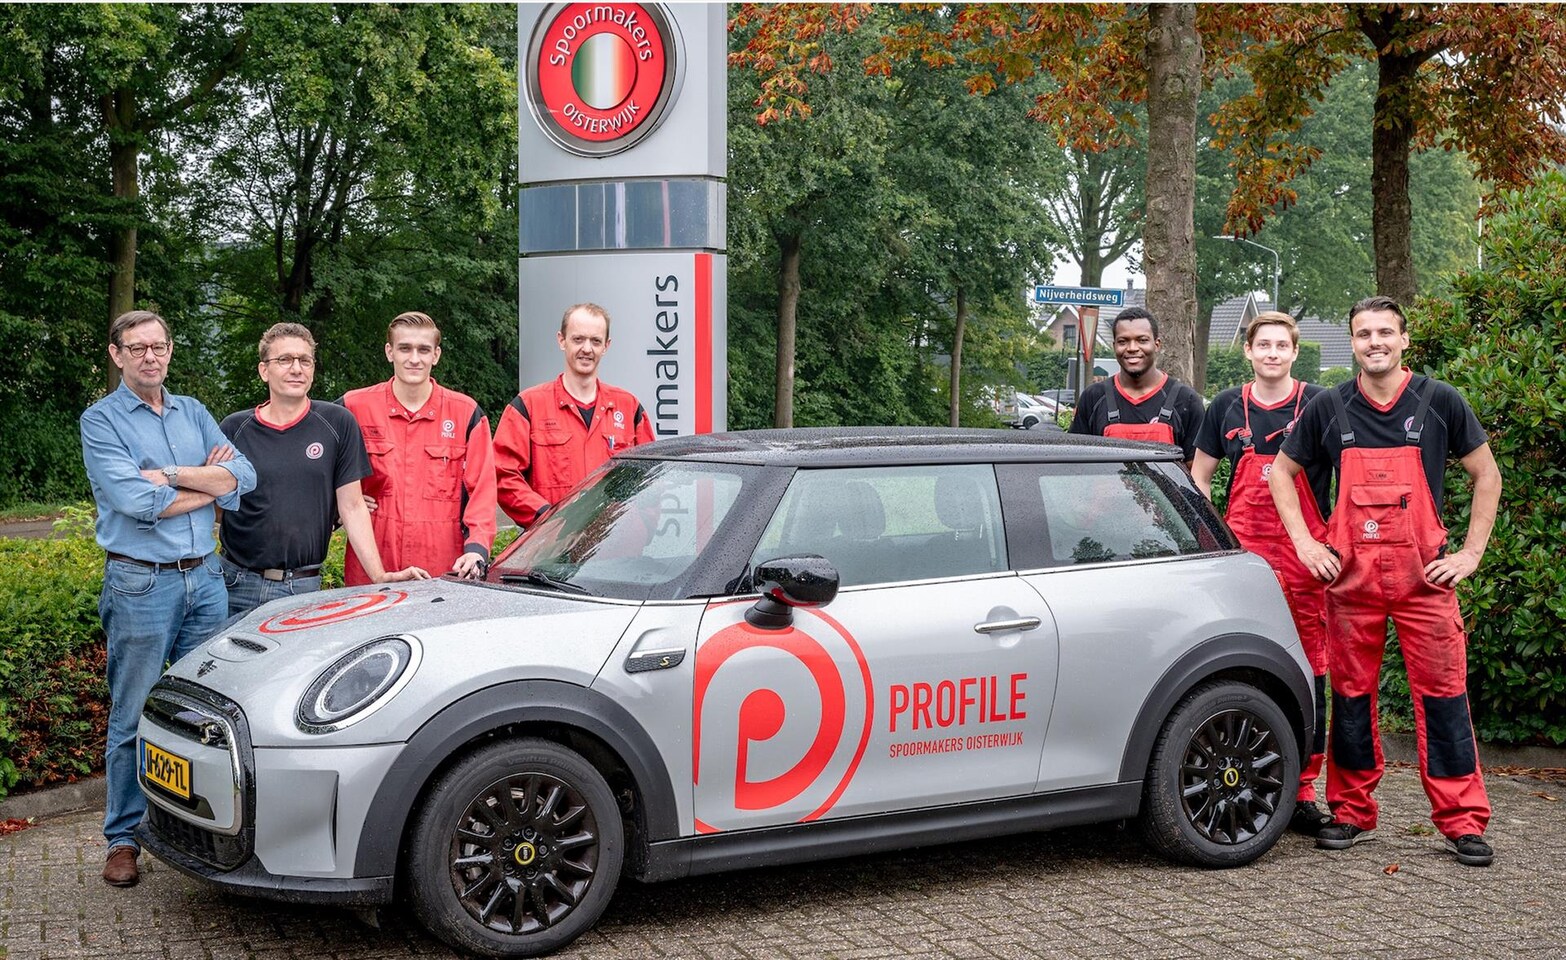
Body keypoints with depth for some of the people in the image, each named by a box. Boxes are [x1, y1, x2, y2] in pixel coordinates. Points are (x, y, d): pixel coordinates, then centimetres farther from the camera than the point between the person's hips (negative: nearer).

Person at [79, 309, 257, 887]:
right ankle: (124, 838, 10)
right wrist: (209, 484, -5)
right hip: (140, 584, -5)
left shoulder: (193, 413, 14)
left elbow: (242, 478, -1)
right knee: (134, 719, 0)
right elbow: (139, 502, -16)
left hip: (205, 578, 5)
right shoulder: (101, 421, -2)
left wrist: (170, 476, -13)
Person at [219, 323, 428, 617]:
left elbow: (352, 507, 2)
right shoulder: (234, 428, 3)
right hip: (238, 585, 1)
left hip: (304, 589, -1)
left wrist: (380, 576, -5)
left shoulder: (338, 424, 1)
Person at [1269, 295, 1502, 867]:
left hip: (1424, 574, -2)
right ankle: (1352, 813, 18)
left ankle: (1463, 821, 3)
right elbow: (1282, 472, 16)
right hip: (1351, 574, 2)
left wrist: (1471, 552, 1)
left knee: (1442, 691, -4)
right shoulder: (1329, 408, 5)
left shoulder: (1439, 402, 1)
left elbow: (1486, 476, 8)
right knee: (1351, 692, 6)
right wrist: (1304, 543, 5)